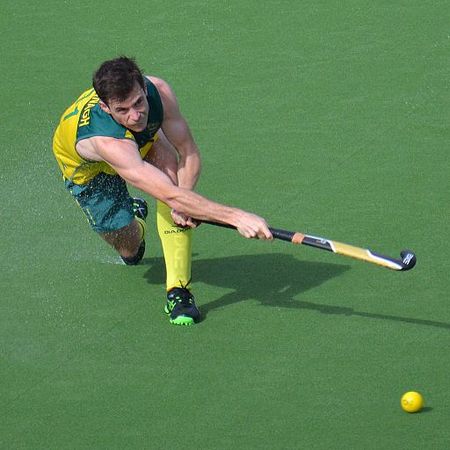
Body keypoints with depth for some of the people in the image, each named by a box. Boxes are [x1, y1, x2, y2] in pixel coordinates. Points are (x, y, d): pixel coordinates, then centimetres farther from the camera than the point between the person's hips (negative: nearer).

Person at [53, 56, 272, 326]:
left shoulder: (158, 91, -35)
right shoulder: (106, 139, -49)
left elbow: (190, 153, -24)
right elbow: (170, 195, -56)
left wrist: (182, 204, -43)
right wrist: (236, 217, -62)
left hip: (144, 140, 3)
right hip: (87, 167, -3)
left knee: (168, 162, -29)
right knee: (128, 247, -4)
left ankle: (179, 290, -27)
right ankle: (134, 215, 37)